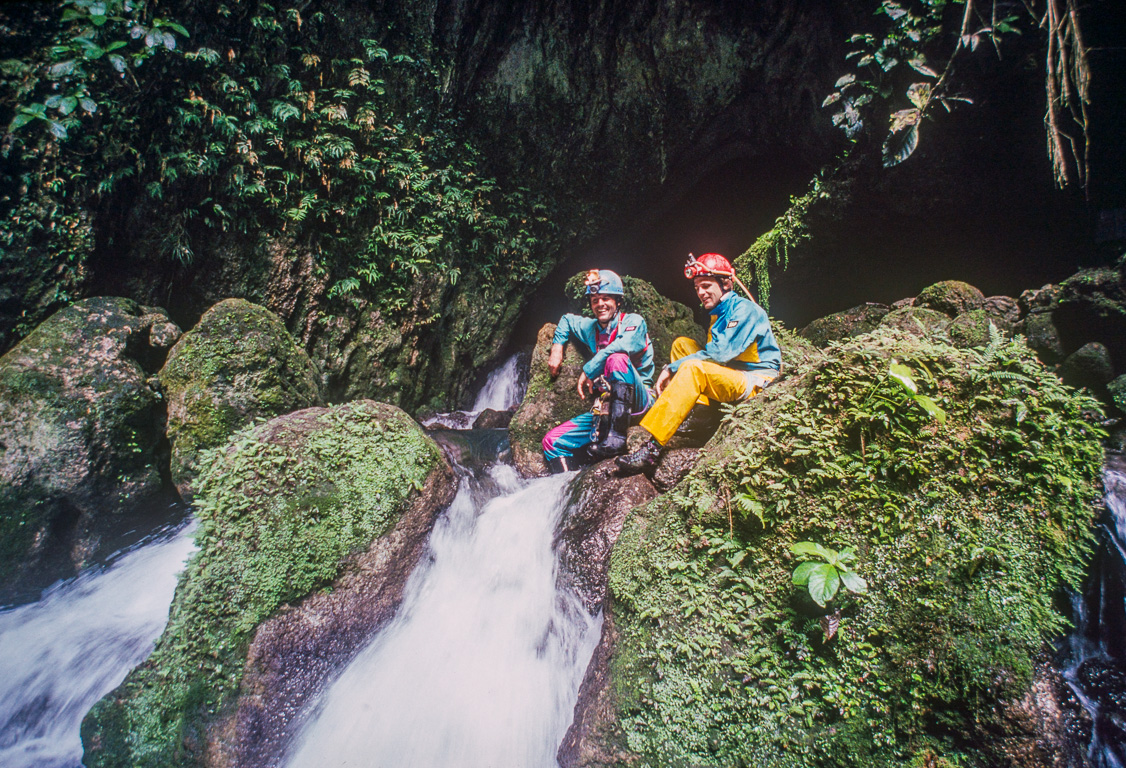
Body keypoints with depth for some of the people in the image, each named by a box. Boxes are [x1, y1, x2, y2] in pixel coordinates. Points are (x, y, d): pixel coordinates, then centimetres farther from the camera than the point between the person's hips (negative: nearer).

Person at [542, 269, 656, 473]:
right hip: (605, 407, 6)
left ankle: (617, 435, -37)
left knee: (617, 359, -35)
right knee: (552, 441, -6)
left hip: (638, 401, -6)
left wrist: (588, 371, -16)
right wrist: (557, 347, 19)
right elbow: (566, 320, 35)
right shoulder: (590, 328, 16)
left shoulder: (633, 321, -1)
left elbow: (622, 346, -22)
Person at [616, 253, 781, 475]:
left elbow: (721, 354, -22)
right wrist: (673, 369, -6)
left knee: (694, 369, -32)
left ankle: (652, 448, -39)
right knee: (682, 344, 3)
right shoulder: (718, 314, 17)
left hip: (755, 382, -9)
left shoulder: (746, 310, -10)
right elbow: (714, 354, 13)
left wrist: (673, 368, -19)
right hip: (729, 377, 9)